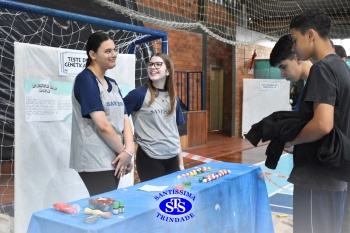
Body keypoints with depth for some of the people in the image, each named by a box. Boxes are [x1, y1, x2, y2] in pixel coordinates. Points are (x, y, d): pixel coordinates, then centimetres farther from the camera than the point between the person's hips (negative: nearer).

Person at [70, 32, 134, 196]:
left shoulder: (112, 84, 13)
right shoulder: (85, 79, -12)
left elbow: (124, 119, 7)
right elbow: (103, 125, -19)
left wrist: (129, 150, -8)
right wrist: (124, 151, -9)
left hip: (113, 159, 8)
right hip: (95, 161, -8)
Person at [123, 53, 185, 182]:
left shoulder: (173, 98, 8)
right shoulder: (139, 94, -9)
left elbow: (175, 131, 13)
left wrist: (181, 162, 13)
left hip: (172, 158, 5)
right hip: (149, 158, -5)